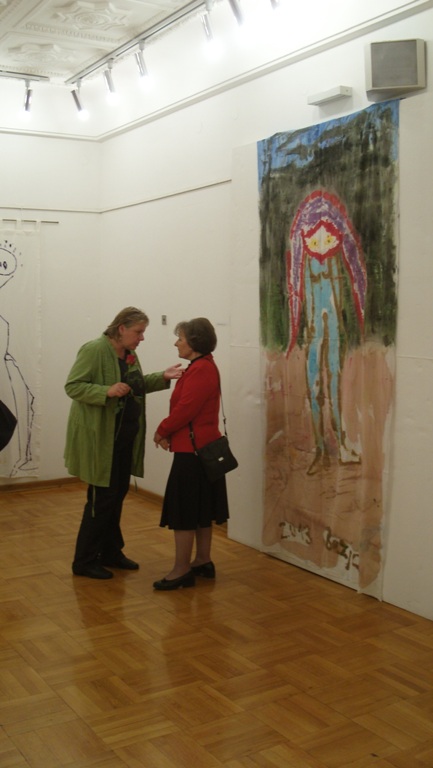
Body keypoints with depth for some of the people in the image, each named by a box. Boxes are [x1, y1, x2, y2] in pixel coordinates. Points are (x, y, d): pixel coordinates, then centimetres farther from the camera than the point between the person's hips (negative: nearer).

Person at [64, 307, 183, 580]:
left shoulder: (130, 353, 9)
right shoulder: (94, 350, -16)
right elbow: (72, 386, -18)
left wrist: (163, 377, 5)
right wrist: (107, 391, -30)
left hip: (124, 437, 9)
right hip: (99, 437, -8)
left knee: (118, 494, 15)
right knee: (102, 497, -3)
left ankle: (110, 551, 29)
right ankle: (84, 561, 10)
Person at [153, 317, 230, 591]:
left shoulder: (200, 369, -18)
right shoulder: (203, 367, 15)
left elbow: (185, 409, -23)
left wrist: (162, 430, -8)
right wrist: (169, 432, -1)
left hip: (193, 450, -10)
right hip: (202, 447, 10)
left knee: (183, 510, -4)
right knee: (201, 509, 16)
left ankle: (182, 571, 3)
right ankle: (203, 561, 25)